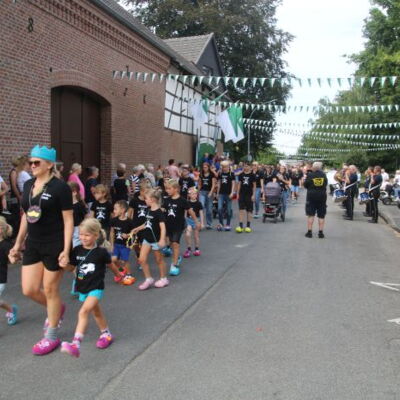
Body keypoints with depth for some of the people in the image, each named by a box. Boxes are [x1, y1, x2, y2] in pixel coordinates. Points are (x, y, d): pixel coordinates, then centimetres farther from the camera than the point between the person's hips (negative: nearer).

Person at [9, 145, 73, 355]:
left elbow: (68, 220, -13)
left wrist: (66, 250, -19)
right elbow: (25, 216, 15)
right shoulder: (28, 185, 7)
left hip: (54, 245, -6)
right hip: (33, 244, 7)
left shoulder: (60, 187, -13)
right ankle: (57, 308, 38)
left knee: (50, 290, 4)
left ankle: (52, 337, 23)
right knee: (29, 290, 7)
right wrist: (18, 244, 15)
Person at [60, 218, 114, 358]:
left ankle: (76, 344, -28)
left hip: (96, 288, -6)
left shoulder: (101, 252, -14)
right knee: (96, 311, 23)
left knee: (83, 311, -23)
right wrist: (64, 264, -15)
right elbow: (71, 268, 7)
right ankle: (106, 334, 44)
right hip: (82, 288, 6)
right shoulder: (77, 250, -3)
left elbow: (109, 264, 4)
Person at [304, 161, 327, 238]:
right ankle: (321, 233, 7)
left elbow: (305, 185, -1)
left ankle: (309, 232, 3)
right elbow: (326, 184, 12)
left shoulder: (310, 175, -8)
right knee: (321, 216, 6)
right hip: (322, 196, 2)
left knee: (310, 215, 4)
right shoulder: (324, 175, 0)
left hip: (311, 196, -2)